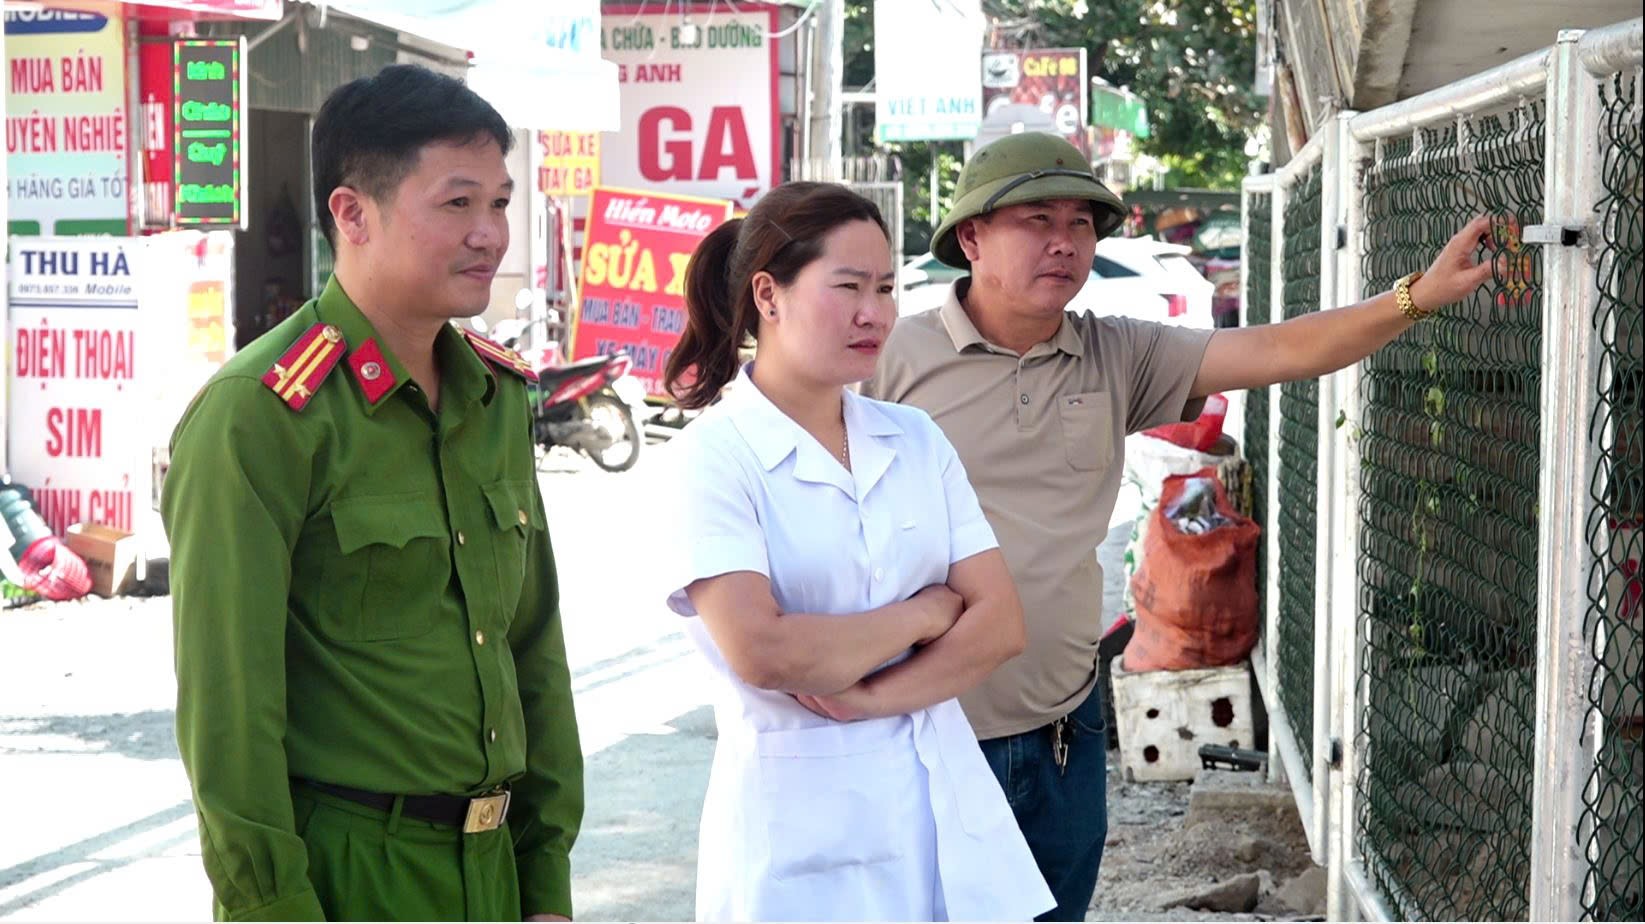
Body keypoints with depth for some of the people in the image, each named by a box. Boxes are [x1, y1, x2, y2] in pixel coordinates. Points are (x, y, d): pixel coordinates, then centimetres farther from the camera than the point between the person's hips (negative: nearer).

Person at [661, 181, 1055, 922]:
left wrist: (873, 697, -13)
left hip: (944, 800, 5)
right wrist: (925, 613, -8)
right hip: (802, 818, -4)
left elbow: (1000, 623, 1)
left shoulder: (917, 440, 7)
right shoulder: (716, 457, -9)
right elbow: (761, 652, -20)